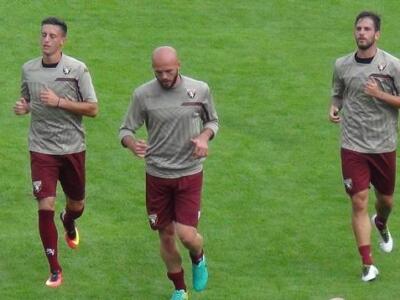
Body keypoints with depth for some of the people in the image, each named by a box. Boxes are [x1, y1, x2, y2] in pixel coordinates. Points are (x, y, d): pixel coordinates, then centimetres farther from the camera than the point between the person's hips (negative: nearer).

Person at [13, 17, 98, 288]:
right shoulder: (29, 69, 1)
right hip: (42, 150, 0)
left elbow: (92, 109, -9)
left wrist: (59, 102, -20)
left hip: (73, 148, 0)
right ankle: (54, 269, -1)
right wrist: (23, 107, -6)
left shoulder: (77, 69, -8)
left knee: (77, 205, 15)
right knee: (45, 207, -11)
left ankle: (69, 223, 54)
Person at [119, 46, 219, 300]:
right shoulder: (143, 95, -8)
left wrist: (204, 137, -13)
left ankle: (198, 259, 26)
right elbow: (126, 130, -1)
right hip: (157, 174, 1)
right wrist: (132, 144, -24)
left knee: (187, 235, -11)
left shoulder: (200, 90, -6)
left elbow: (212, 121, 10)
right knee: (166, 236, 8)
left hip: (189, 174, -1)